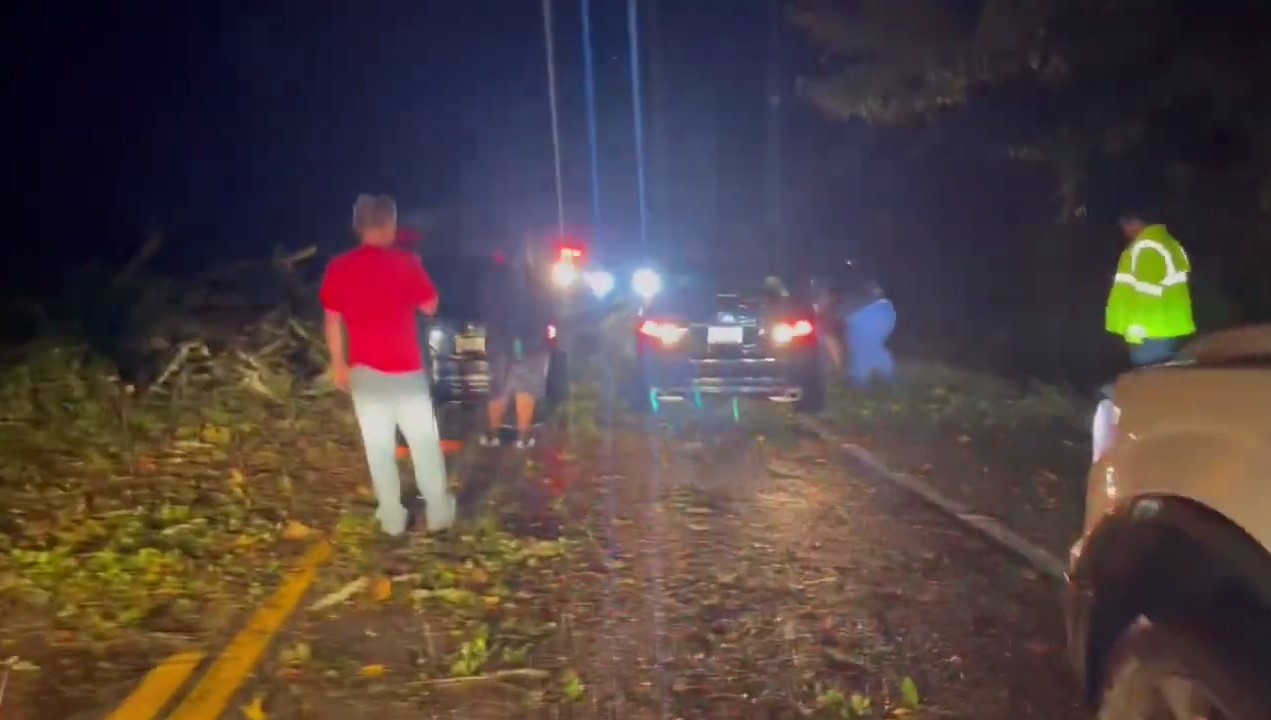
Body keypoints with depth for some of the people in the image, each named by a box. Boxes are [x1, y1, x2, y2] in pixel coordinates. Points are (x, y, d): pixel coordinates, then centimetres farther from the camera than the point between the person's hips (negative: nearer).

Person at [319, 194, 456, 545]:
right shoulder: (406, 263, -11)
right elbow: (430, 307, 0)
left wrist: (338, 364, 12)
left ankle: (393, 520, 16)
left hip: (365, 369, 2)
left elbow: (333, 321, 1)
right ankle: (439, 513, 19)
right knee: (424, 442, 11)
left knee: (379, 448, 9)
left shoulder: (339, 268, -4)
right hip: (406, 368, -2)